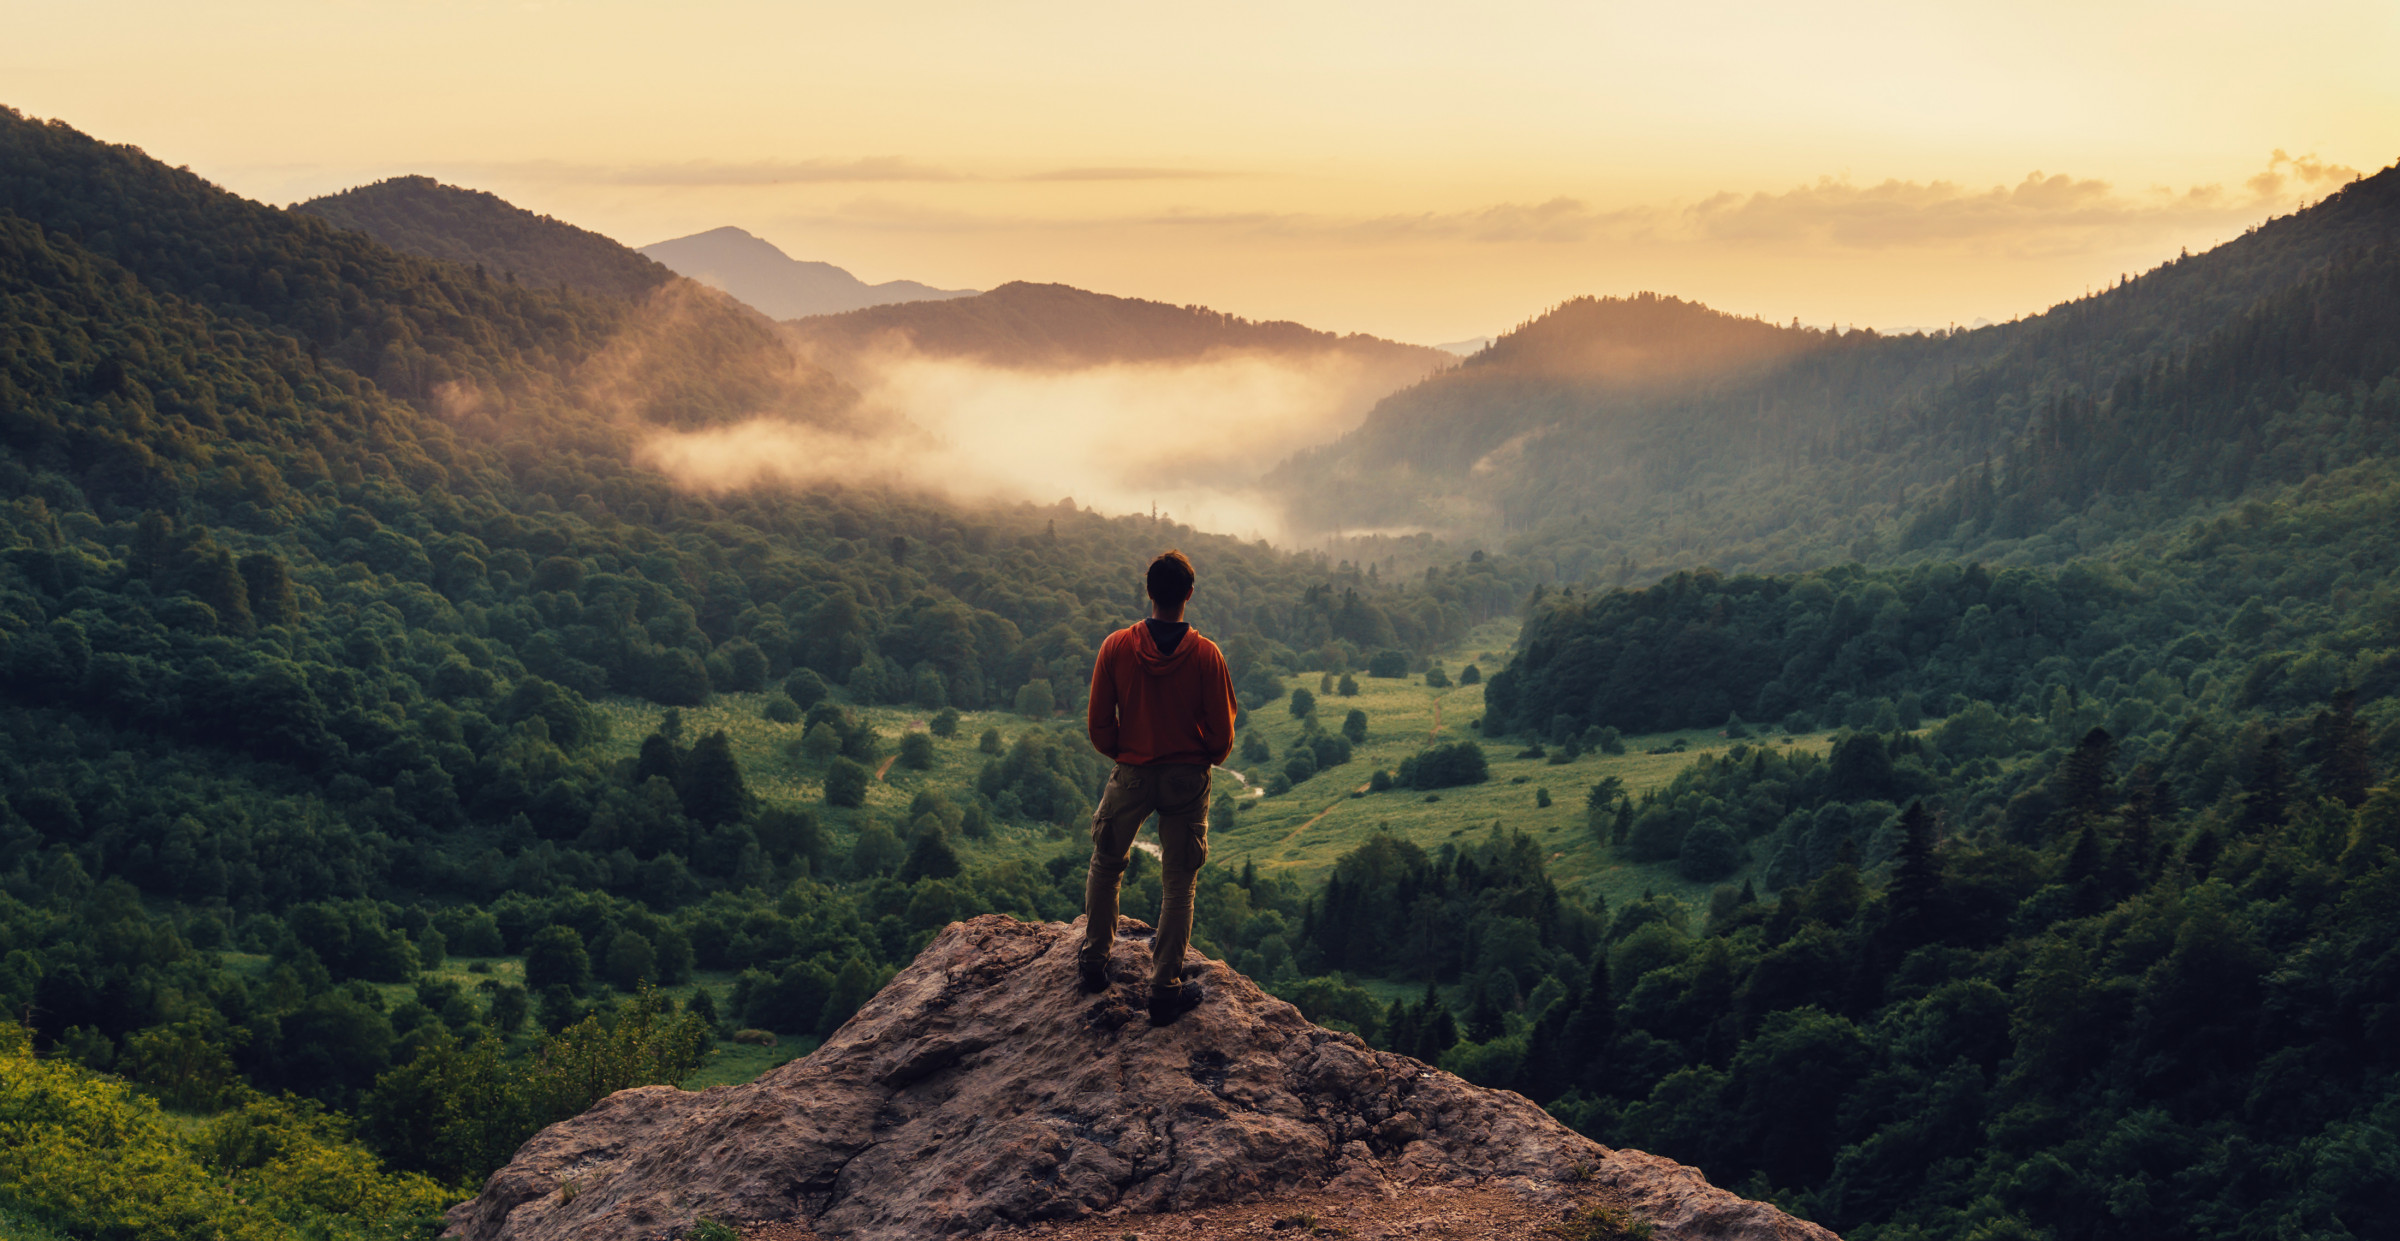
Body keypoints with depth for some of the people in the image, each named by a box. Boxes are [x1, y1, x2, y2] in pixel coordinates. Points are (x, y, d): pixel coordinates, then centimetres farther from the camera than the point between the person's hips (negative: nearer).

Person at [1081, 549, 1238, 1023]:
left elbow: (1098, 724, -5)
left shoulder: (1117, 647, -11)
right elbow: (1222, 733, -7)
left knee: (1106, 865, 22)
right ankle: (1166, 988, 11)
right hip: (1188, 779, -1)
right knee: (1178, 882, 9)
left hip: (1131, 774, 1)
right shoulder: (1206, 655, -13)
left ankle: (1094, 959, 31)